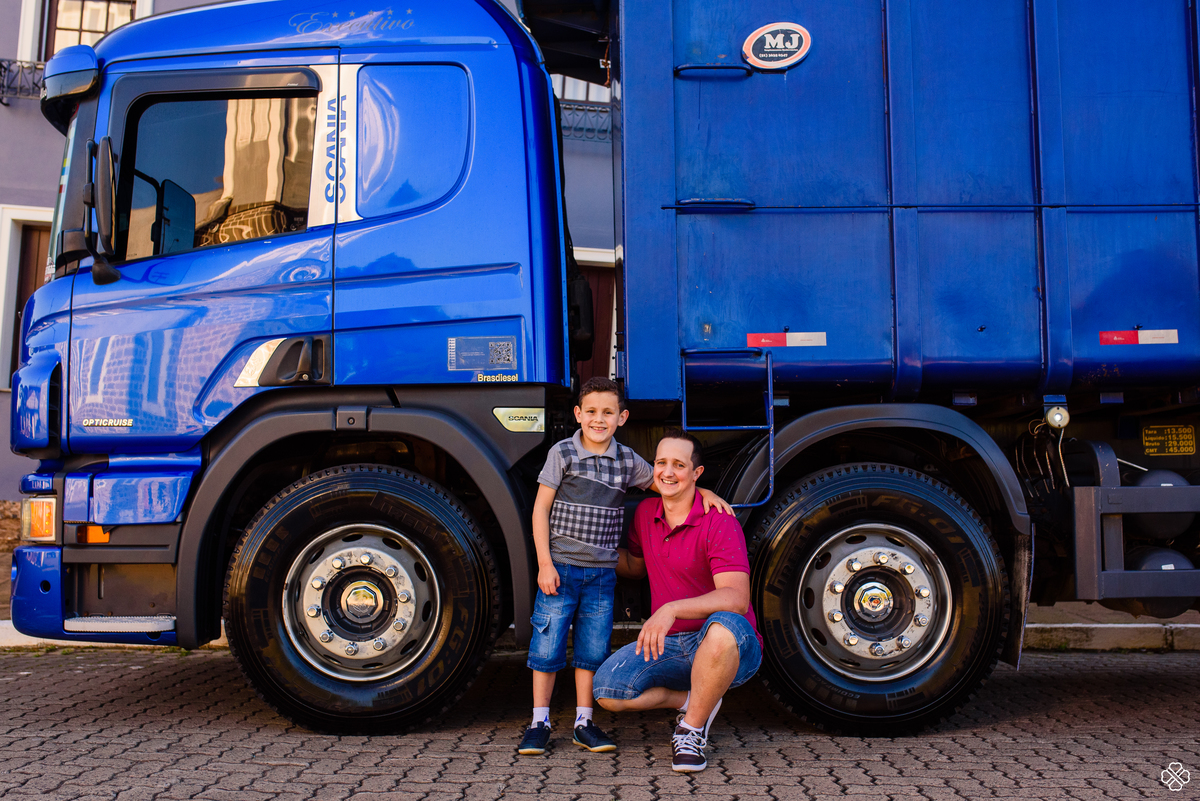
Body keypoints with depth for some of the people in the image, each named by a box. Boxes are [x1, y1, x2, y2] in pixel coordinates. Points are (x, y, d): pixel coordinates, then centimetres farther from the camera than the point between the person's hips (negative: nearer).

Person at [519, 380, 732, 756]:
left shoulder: (627, 460, 3)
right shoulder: (562, 453, -5)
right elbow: (541, 509, -5)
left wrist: (704, 492, 0)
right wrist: (545, 564, -10)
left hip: (602, 572, 3)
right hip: (561, 568, -3)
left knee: (593, 647, 9)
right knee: (547, 644, 3)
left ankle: (584, 722, 22)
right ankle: (539, 722, 16)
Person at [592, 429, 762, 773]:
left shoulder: (718, 523, -16)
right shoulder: (646, 512, 5)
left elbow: (737, 599, -28)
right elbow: (635, 567, 25)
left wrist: (672, 609, -41)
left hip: (732, 649, -5)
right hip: (669, 644, 6)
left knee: (724, 627, -42)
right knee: (606, 688, -16)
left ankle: (692, 726, -16)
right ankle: (694, 701, 5)